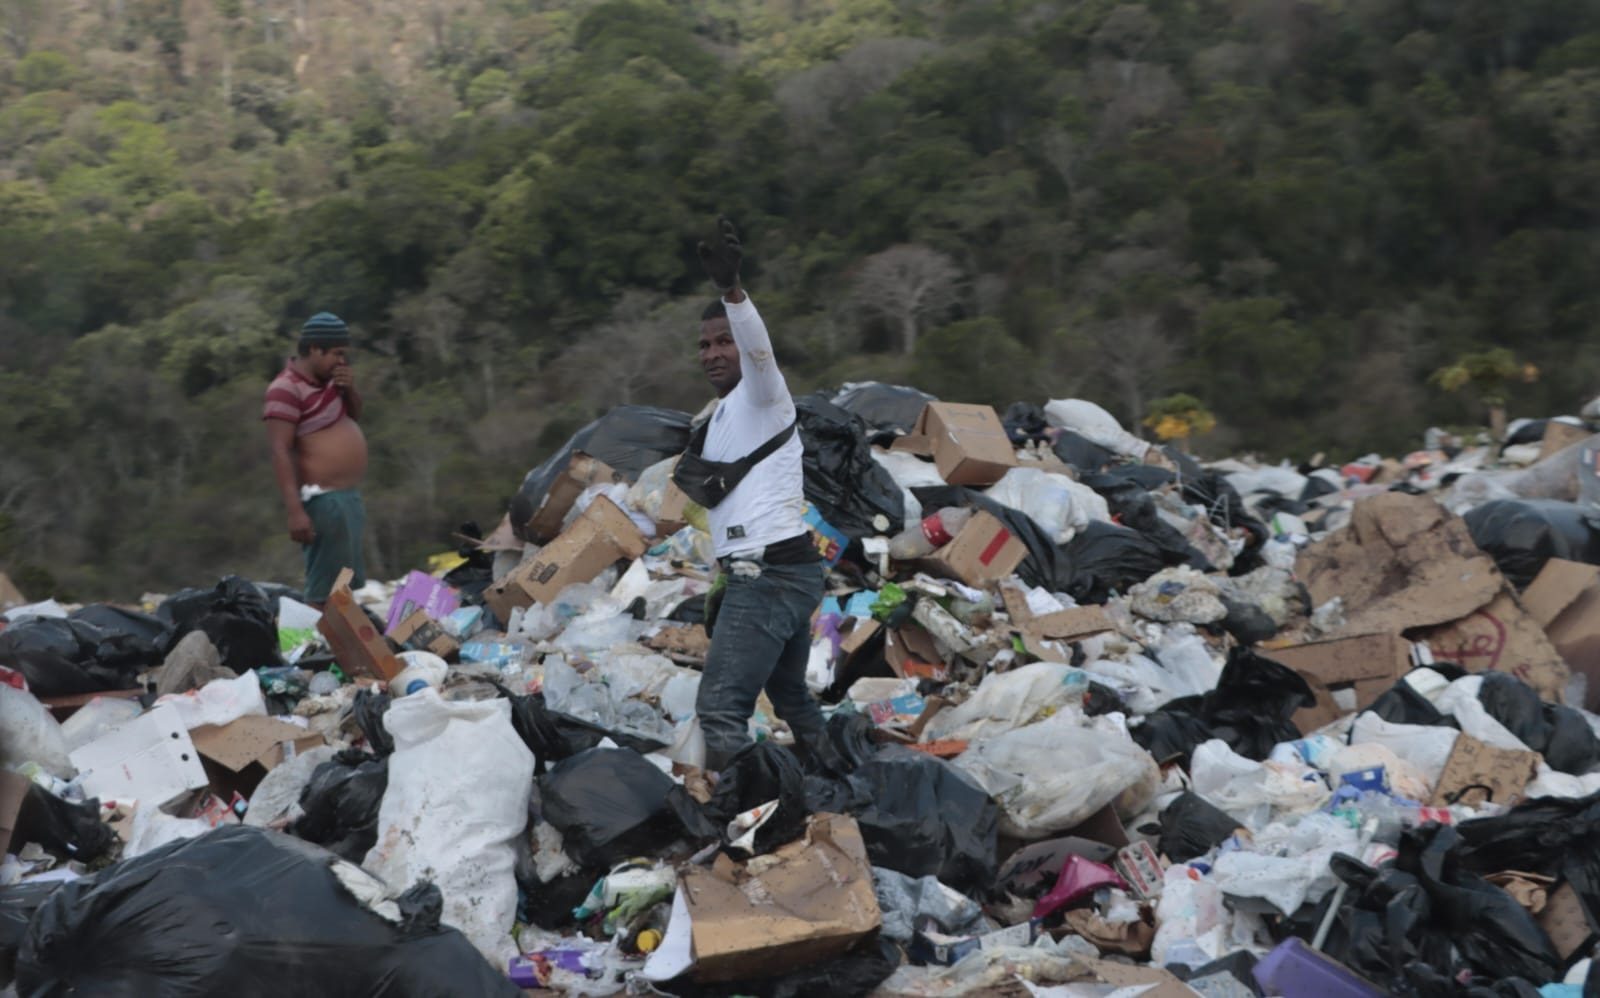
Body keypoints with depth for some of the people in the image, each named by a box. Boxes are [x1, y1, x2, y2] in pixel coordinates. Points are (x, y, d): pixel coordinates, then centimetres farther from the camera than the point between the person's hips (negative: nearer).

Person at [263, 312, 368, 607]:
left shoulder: (327, 378, 10)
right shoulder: (286, 388, -16)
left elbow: (354, 417, 23)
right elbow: (279, 451, -21)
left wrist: (350, 390, 1)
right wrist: (295, 511, -28)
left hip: (348, 496, 10)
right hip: (324, 500, -10)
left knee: (347, 585, 17)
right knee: (324, 590, -12)